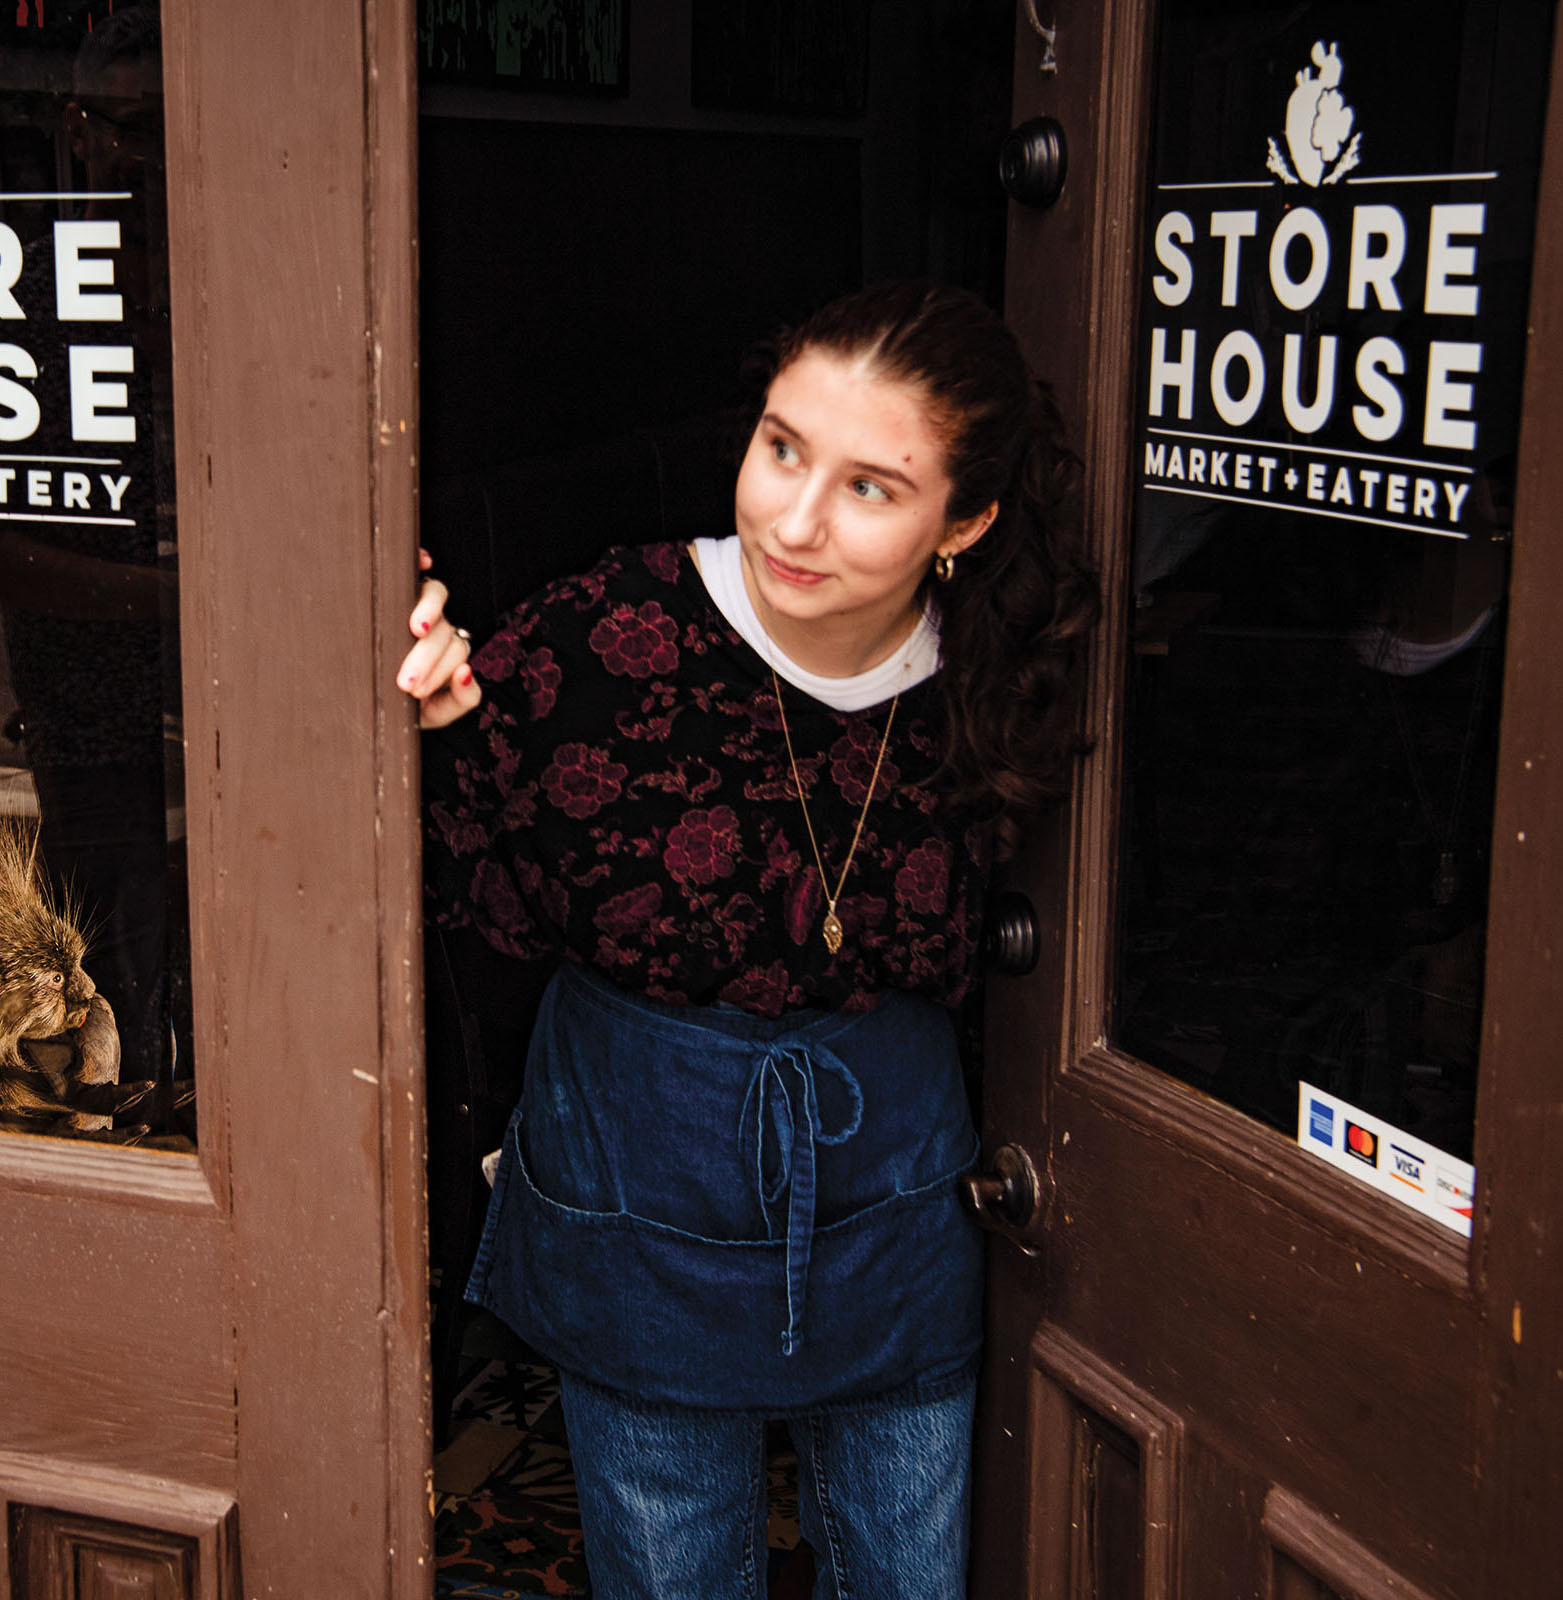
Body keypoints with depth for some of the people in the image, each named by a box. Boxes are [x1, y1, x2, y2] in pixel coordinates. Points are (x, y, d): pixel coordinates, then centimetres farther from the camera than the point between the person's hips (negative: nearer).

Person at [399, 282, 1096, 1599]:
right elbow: (508, 912, -12)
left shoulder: (996, 687, -12)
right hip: (641, 1198, -2)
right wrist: (444, 737, -27)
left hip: (892, 1200, 2)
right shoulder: (598, 640, -22)